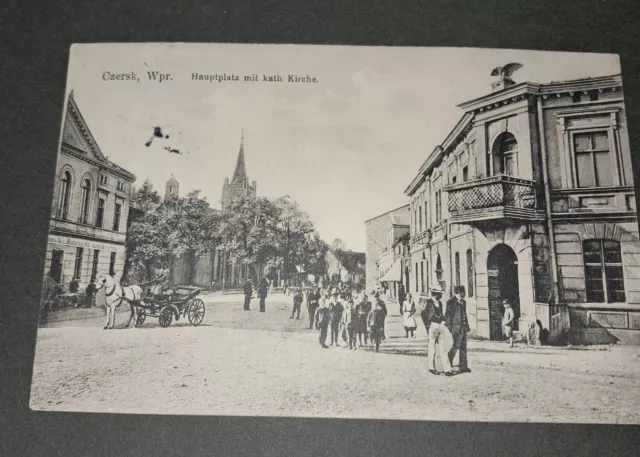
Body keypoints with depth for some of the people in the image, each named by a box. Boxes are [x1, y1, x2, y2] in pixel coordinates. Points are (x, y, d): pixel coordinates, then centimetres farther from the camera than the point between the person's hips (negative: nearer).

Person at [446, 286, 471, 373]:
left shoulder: (463, 302, 16)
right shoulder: (450, 302, -7)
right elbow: (447, 315, -8)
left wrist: (467, 326, 18)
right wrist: (449, 327, -13)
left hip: (463, 326, 7)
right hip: (456, 326, -7)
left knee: (463, 347, 6)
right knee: (456, 345, -9)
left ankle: (463, 367, 11)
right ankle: (448, 361, 16)